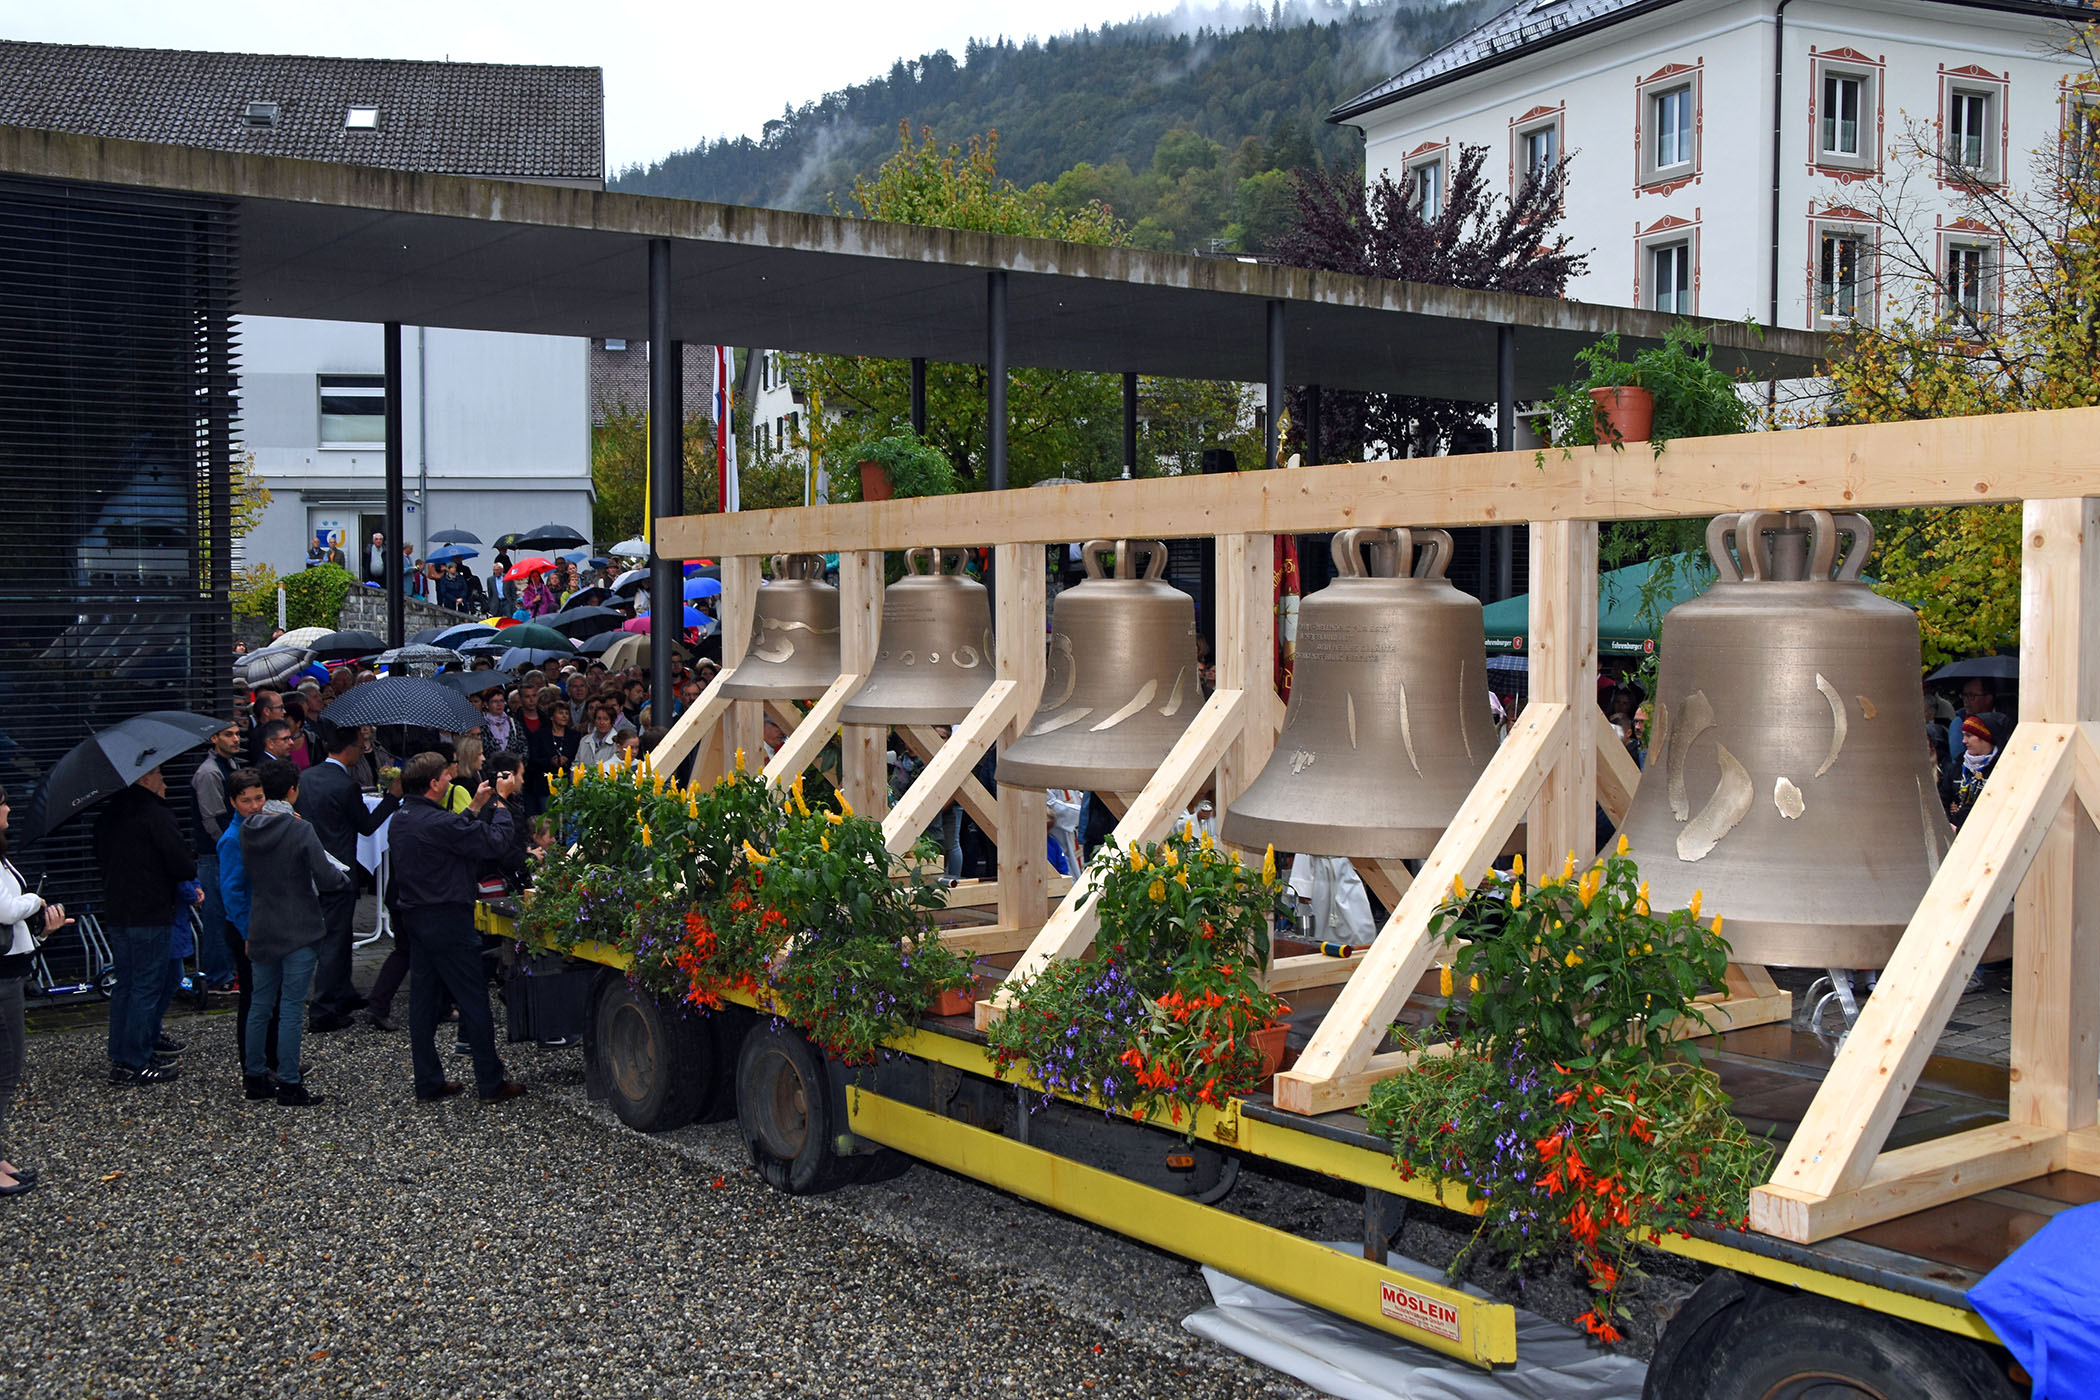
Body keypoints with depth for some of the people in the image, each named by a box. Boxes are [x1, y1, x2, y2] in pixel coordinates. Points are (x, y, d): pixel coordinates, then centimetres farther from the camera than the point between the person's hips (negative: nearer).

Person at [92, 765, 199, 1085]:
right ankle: (134, 1063, -1)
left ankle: (120, 1055, 24)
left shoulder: (108, 814, 10)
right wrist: (191, 881, 2)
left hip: (115, 912, 8)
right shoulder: (156, 814, -16)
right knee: (147, 986, -2)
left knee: (125, 984, 17)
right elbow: (181, 864, -18)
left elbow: (102, 860, 18)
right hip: (149, 913, -8)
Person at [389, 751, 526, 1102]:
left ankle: (428, 1082, 18)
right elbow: (497, 843, -19)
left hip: (414, 918, 9)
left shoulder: (402, 819, 7)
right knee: (474, 999, 0)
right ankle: (491, 1082, 6)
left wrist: (475, 807, 21)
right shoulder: (438, 822, -21)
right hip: (447, 921, -9)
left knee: (422, 1000, 12)